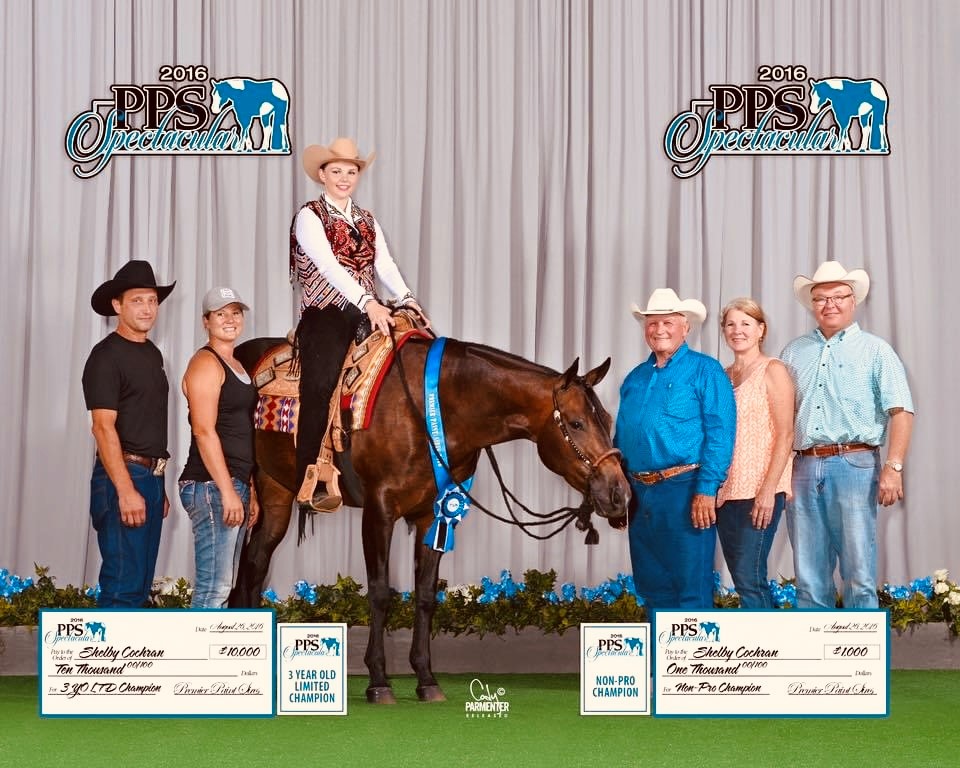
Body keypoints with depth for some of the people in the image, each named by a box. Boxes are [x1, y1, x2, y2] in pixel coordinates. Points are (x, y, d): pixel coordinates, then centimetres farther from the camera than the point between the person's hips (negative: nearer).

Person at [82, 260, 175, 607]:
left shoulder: (152, 354, 16)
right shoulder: (107, 355, -9)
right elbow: (103, 427, -15)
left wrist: (159, 486, 17)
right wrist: (126, 490, -21)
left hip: (151, 477, 8)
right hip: (122, 477, -8)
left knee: (140, 587, 11)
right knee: (124, 586, -10)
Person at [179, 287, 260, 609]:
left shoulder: (236, 366, 20)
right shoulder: (206, 363, -8)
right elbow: (204, 432, -17)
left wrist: (250, 492, 19)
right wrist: (228, 491, -20)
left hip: (233, 485, 10)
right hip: (211, 486, -10)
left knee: (222, 586, 11)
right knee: (214, 588, -11)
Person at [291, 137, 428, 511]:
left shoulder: (367, 220, 20)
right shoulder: (310, 216, 1)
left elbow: (385, 264, 6)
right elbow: (329, 266, -14)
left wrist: (406, 298, -14)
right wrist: (369, 303, -27)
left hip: (368, 315, 6)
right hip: (325, 317, -6)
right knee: (322, 389, -19)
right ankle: (310, 485, -18)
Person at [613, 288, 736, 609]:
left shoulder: (705, 371, -3)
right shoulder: (635, 378, 17)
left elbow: (720, 433, -10)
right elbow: (621, 435, 22)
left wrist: (706, 490, -18)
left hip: (683, 490, -7)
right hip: (640, 493, 7)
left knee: (691, 586, -3)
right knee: (650, 583, 12)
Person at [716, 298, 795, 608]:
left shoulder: (772, 371, -3)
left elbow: (785, 435, -9)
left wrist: (768, 489, -17)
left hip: (759, 492, -7)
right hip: (725, 491, 7)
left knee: (749, 578, -12)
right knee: (742, 579, 8)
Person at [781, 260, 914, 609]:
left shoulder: (874, 350, 5)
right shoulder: (794, 352, 17)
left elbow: (901, 411, -2)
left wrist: (893, 467, -13)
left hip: (854, 465, -4)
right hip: (804, 469, 4)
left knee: (859, 576, -3)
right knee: (809, 580, 6)